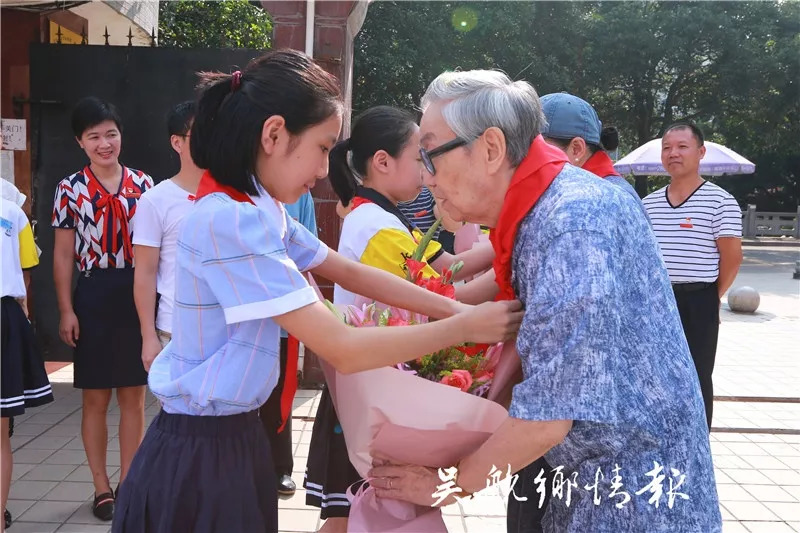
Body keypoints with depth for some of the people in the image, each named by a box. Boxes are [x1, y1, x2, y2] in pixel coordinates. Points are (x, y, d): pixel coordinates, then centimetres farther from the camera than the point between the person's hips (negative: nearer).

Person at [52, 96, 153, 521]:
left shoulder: (143, 183, 3)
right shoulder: (70, 189, 0)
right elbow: (63, 255, 0)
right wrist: (66, 310, -6)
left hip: (137, 293, 1)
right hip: (94, 295, -1)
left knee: (133, 397, 8)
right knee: (96, 399, 7)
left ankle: (128, 482, 21)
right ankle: (101, 486, 21)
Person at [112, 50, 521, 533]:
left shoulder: (258, 210, 4)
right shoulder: (229, 221, -26)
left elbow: (351, 273, 10)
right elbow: (343, 349, -26)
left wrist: (454, 308, 2)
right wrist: (466, 327, -17)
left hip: (235, 435, 9)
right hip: (201, 452, -9)